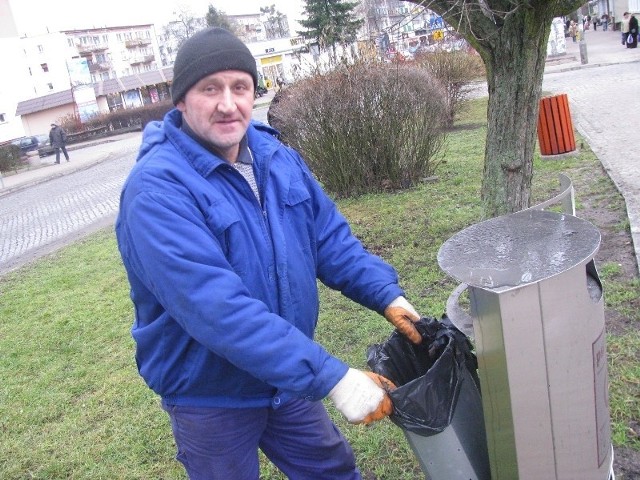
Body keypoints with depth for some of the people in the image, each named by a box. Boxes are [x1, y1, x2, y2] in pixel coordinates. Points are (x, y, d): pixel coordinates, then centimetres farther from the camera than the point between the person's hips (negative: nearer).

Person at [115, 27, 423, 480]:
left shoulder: (278, 158, -4)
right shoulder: (157, 189, -26)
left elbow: (331, 238, 1)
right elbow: (217, 308, -35)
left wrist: (389, 296, -16)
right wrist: (333, 376, -36)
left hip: (288, 378, 6)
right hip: (210, 395, -5)